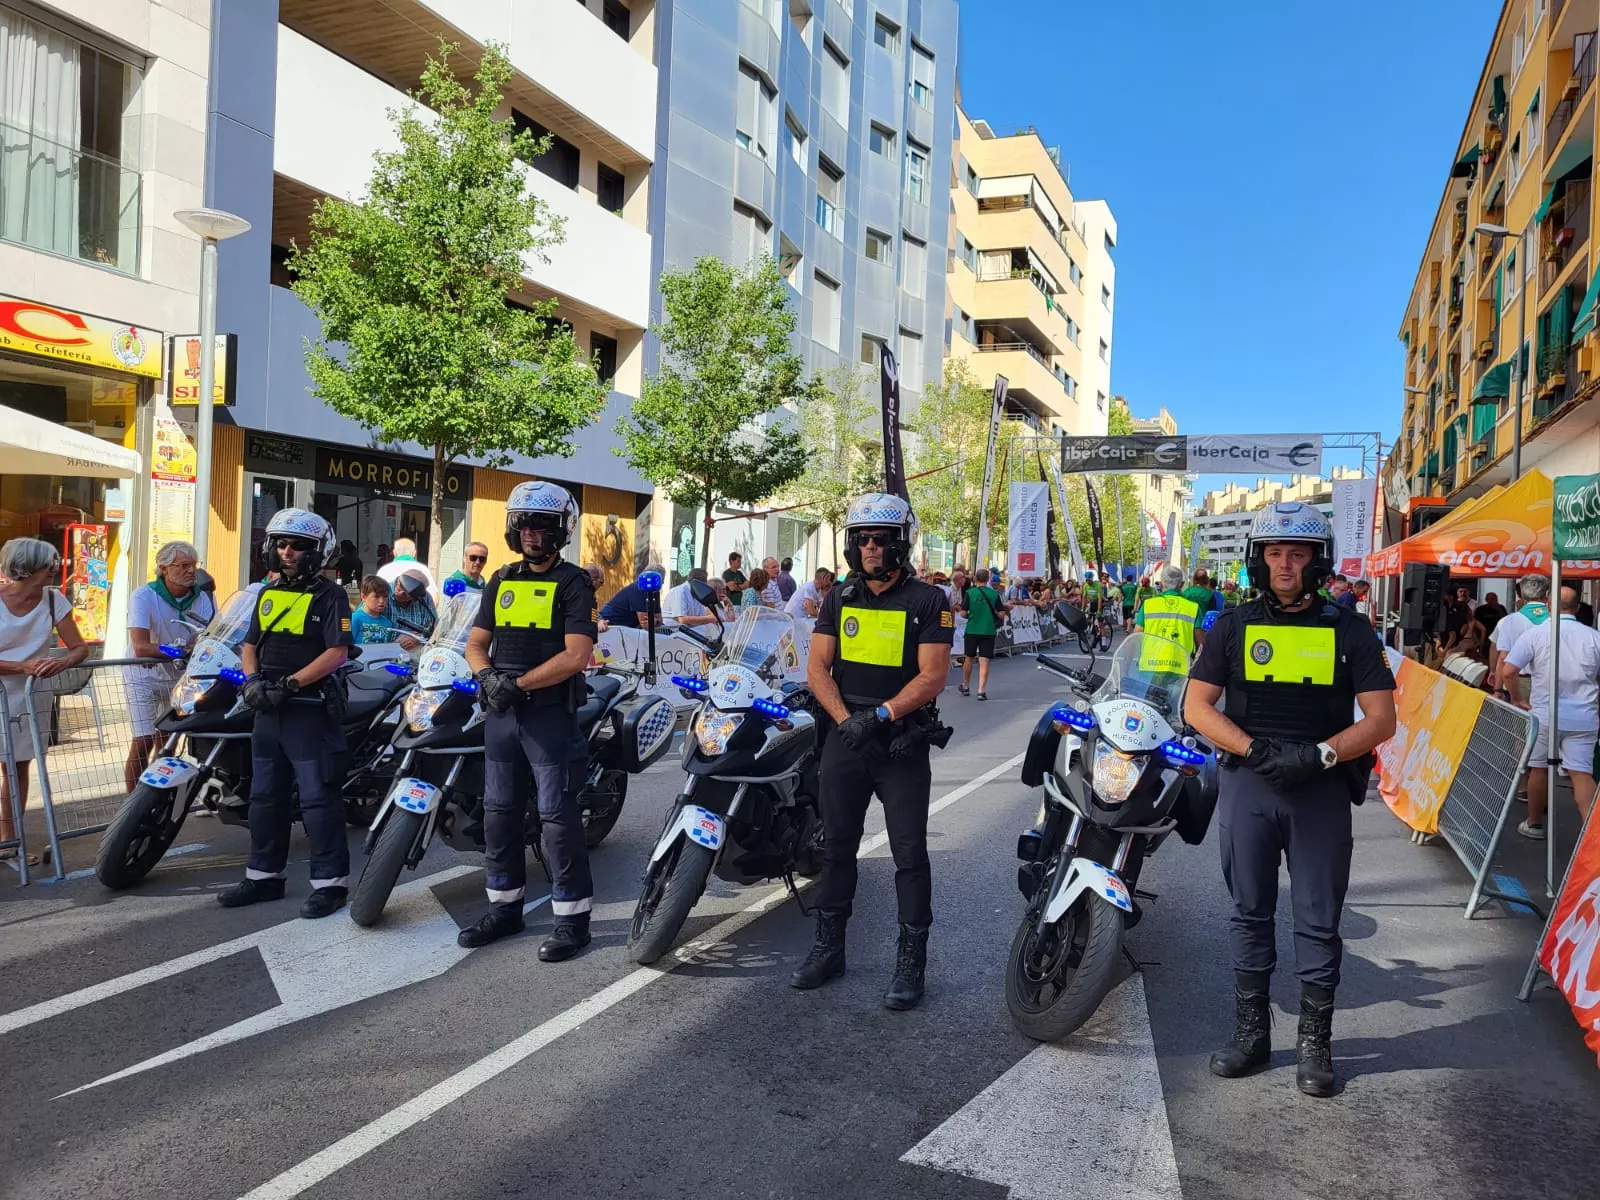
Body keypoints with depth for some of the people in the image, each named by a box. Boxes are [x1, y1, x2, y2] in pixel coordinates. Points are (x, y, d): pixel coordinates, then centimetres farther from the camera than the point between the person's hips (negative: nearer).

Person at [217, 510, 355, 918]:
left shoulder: (329, 596, -6)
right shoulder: (268, 594, 15)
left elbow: (337, 652, -14)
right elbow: (250, 645, 17)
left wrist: (290, 683, -20)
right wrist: (252, 680, -2)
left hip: (310, 708, -8)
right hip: (268, 709, 8)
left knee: (318, 796, -6)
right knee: (265, 795, 14)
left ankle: (330, 881, 0)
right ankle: (264, 875, 25)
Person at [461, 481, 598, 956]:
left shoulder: (573, 583, -5)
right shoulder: (501, 581, 13)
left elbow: (576, 655, -15)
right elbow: (475, 643, 12)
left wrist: (520, 684, -21)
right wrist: (486, 675, -10)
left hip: (550, 713, -6)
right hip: (501, 713, 7)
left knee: (558, 816, -4)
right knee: (499, 812, 13)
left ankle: (572, 919, 4)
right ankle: (505, 908, 26)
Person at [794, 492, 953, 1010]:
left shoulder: (927, 600, -5)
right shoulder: (840, 598, 8)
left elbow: (932, 677, -11)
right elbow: (817, 668, 4)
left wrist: (879, 716, -21)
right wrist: (845, 719, -12)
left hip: (902, 743, -4)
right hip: (844, 737, 4)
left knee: (909, 853, 0)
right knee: (836, 846, 11)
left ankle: (911, 961, 11)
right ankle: (828, 948, 24)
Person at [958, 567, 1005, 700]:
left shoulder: (969, 593, -5)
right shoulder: (994, 594, -2)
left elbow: (963, 613, -6)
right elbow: (1001, 614, -1)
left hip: (971, 630, 0)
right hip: (988, 631, 0)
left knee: (968, 659, 17)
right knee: (984, 662, 1)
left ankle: (966, 687, 30)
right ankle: (981, 691, -7)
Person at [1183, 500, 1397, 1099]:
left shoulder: (1348, 630, 3)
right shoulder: (1233, 626, 4)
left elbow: (1381, 719, -1)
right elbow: (1196, 706, 0)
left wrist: (1320, 754, -17)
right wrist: (1256, 749, -14)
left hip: (1322, 789, -1)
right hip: (1247, 785, 1)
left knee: (1318, 921, 7)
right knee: (1250, 914, 11)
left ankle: (1316, 1042, 21)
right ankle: (1250, 1032, 24)